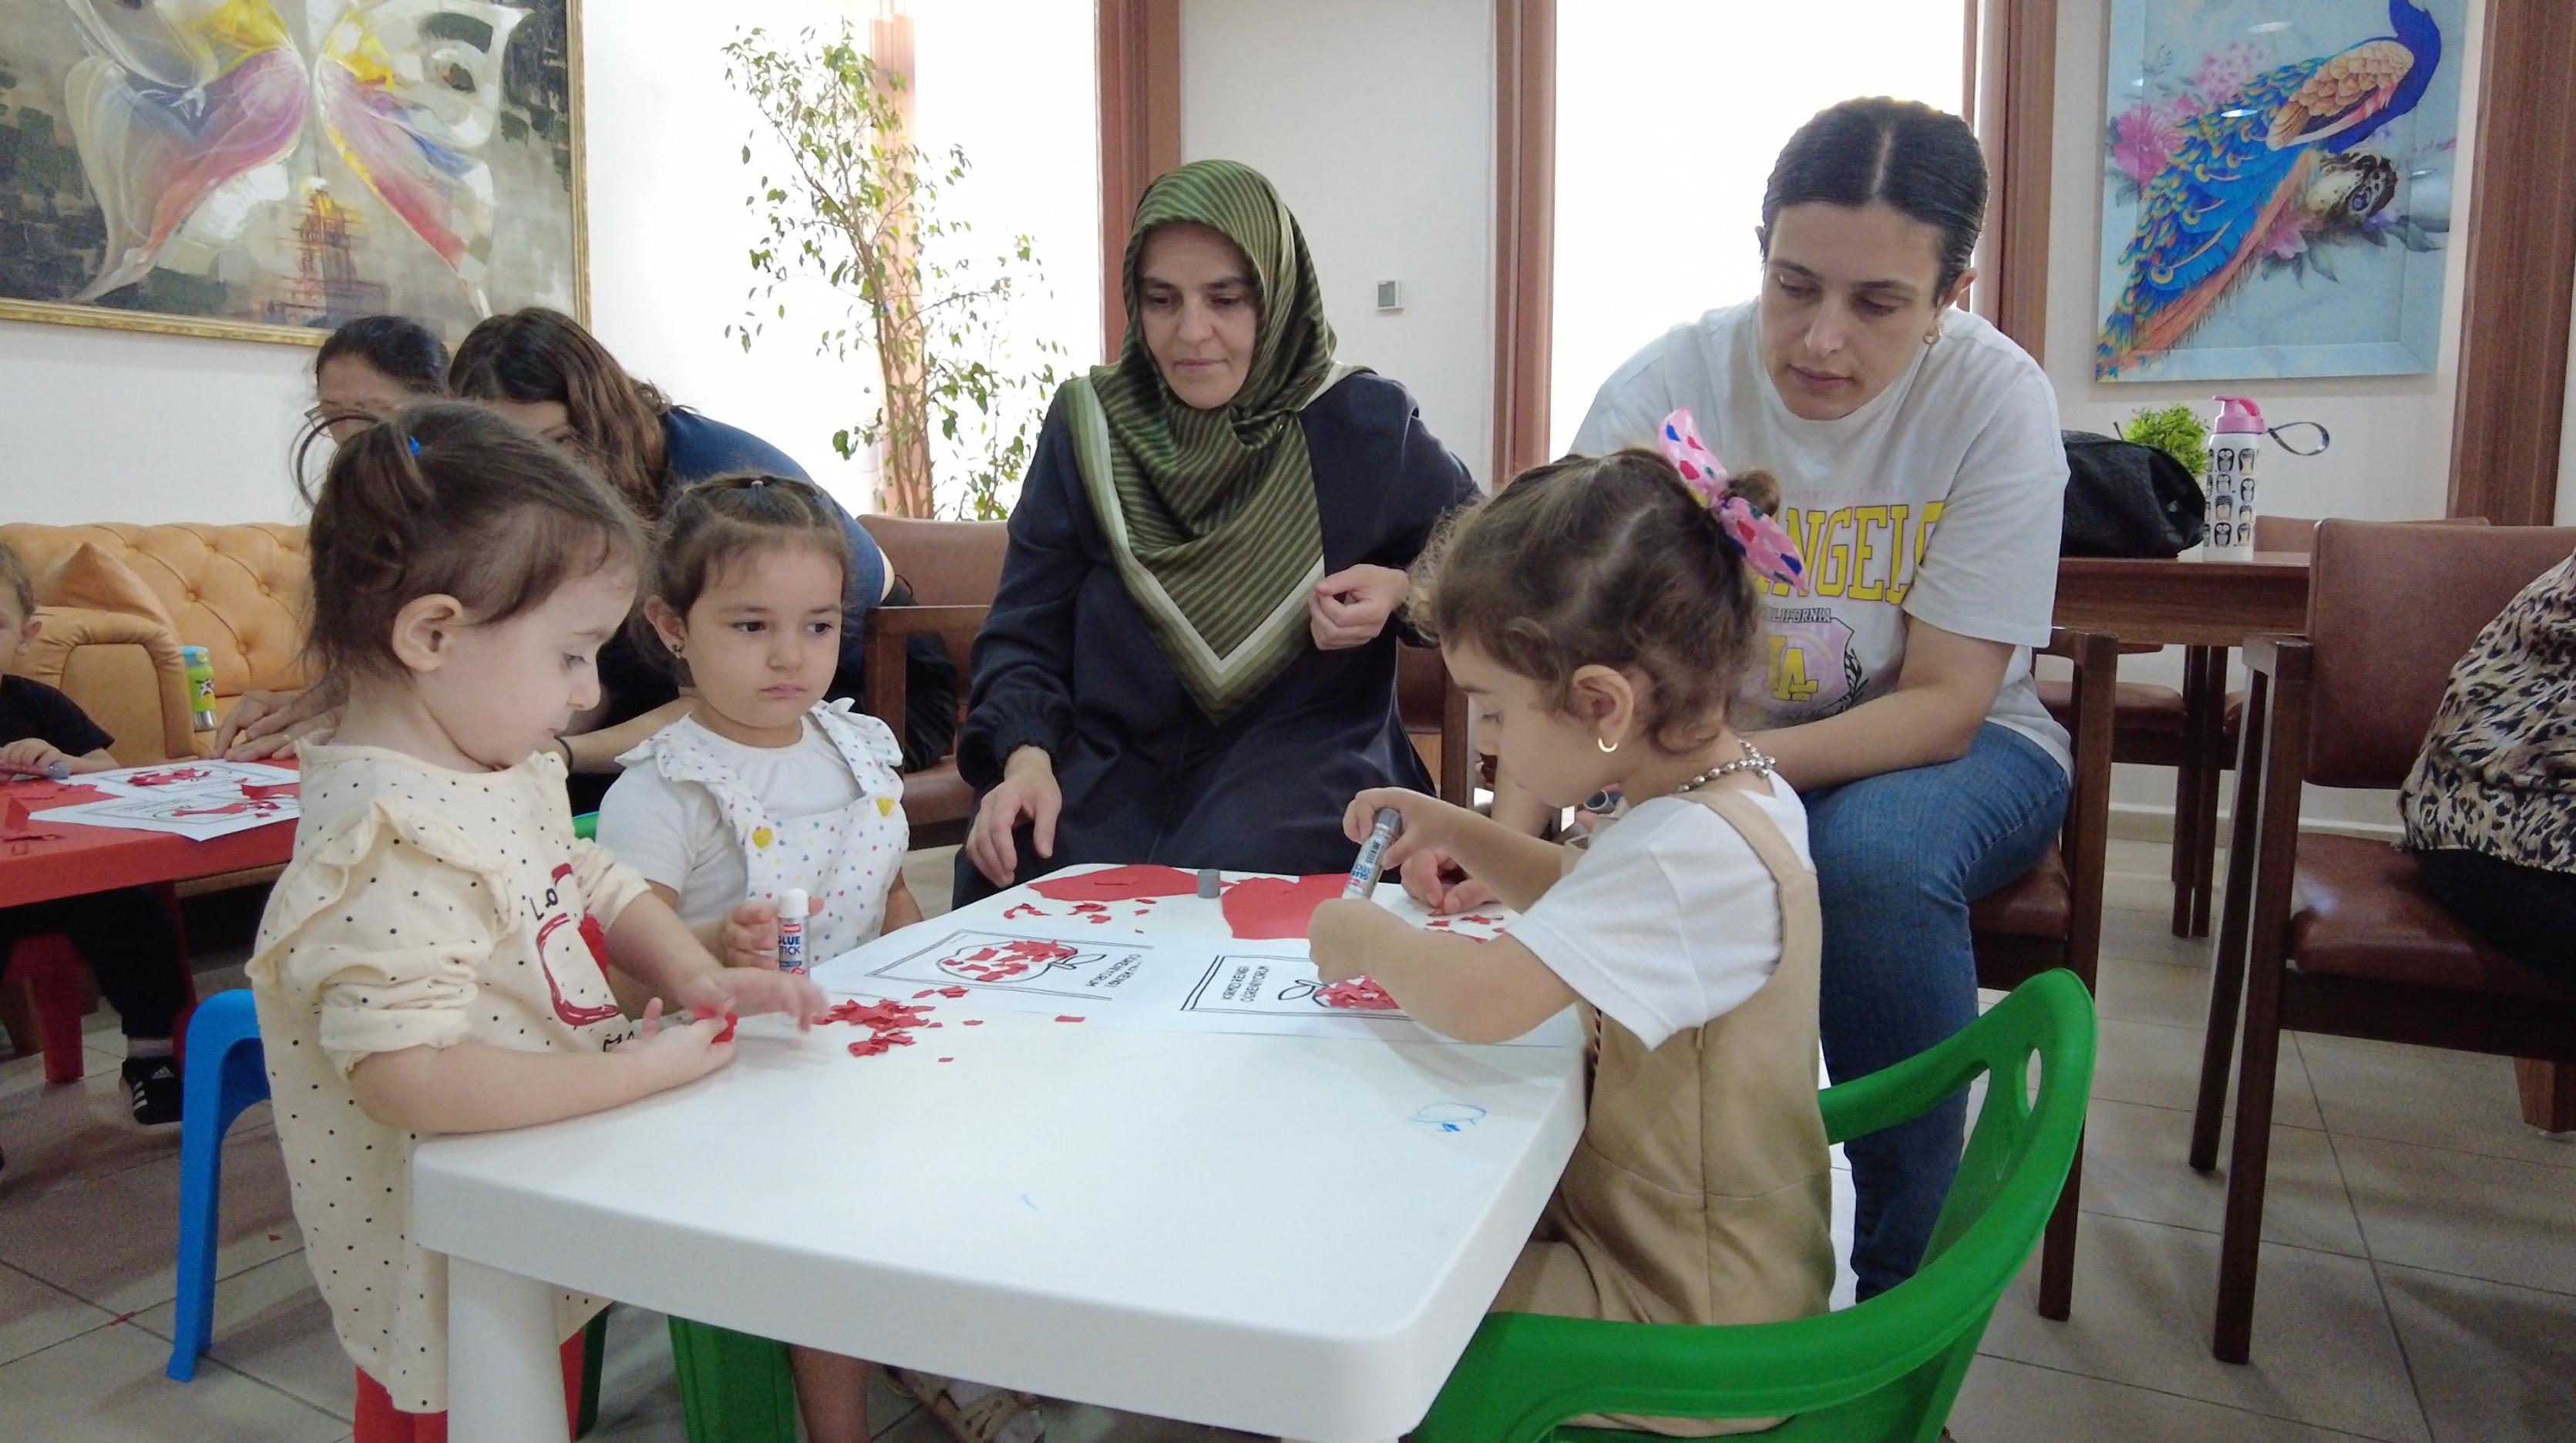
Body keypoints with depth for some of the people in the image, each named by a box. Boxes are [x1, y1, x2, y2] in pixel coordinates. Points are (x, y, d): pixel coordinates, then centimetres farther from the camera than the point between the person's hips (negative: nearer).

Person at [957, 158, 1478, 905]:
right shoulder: (1087, 427, 6)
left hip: (1305, 768, -1)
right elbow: (1023, 639, 6)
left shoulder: (1366, 425, 2)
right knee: (999, 878, -28)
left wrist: (1403, 591, -7)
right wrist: (1026, 756, -15)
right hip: (1113, 777, 2)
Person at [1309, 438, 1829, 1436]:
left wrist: (1364, 936, -17)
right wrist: (1456, 832, 9)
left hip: (1685, 1315, -9)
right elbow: (1591, 903, 19)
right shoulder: (1735, 792, 1)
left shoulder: (1693, 851, -31)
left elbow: (1483, 999, -37)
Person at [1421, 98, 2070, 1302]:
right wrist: (1510, 821, -40)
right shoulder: (1661, 391, -16)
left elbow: (1944, 702, -20)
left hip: (1947, 749, 0)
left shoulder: (1995, 398, -17)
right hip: (1713, 751, 1)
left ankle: (1907, 1277, -12)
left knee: (1876, 854, -35)